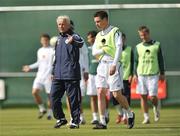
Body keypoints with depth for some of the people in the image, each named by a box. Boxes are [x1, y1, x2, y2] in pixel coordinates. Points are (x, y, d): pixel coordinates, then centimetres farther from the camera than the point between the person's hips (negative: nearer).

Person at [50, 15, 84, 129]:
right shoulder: (59, 38, 19)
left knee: (73, 99, -3)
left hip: (71, 74, -7)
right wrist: (53, 71, 22)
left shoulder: (73, 36, -5)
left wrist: (73, 40, -53)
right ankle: (60, 118, 17)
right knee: (54, 97, 4)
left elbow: (80, 42, -31)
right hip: (58, 76, 7)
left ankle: (76, 121, 5)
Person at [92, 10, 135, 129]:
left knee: (117, 95, -6)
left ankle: (130, 114, 17)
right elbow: (94, 52, 10)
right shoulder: (99, 35, 17)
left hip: (113, 65, -6)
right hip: (102, 65, 6)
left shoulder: (115, 32, -3)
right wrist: (104, 49, -11)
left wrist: (114, 65, -23)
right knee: (100, 93, -5)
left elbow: (119, 48, -14)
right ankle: (103, 122, -5)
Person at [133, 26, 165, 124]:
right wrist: (135, 74, 4)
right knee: (143, 96, 0)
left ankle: (156, 108, 24)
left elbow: (161, 60, 9)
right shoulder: (138, 47, 10)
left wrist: (162, 73, 6)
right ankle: (146, 117, 6)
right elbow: (136, 62, 12)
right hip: (141, 74, 2)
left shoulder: (156, 45, 7)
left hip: (153, 74, -2)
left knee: (153, 96, -7)